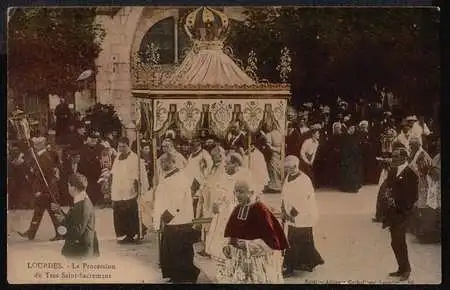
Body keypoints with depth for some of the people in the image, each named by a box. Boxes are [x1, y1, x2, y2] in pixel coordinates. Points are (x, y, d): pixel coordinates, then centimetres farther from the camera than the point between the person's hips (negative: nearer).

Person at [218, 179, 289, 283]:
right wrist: (227, 245, -5)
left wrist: (247, 245, -22)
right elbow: (229, 233, 14)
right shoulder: (237, 210, 5)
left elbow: (269, 238, -17)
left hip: (258, 261, -6)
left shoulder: (260, 210, -14)